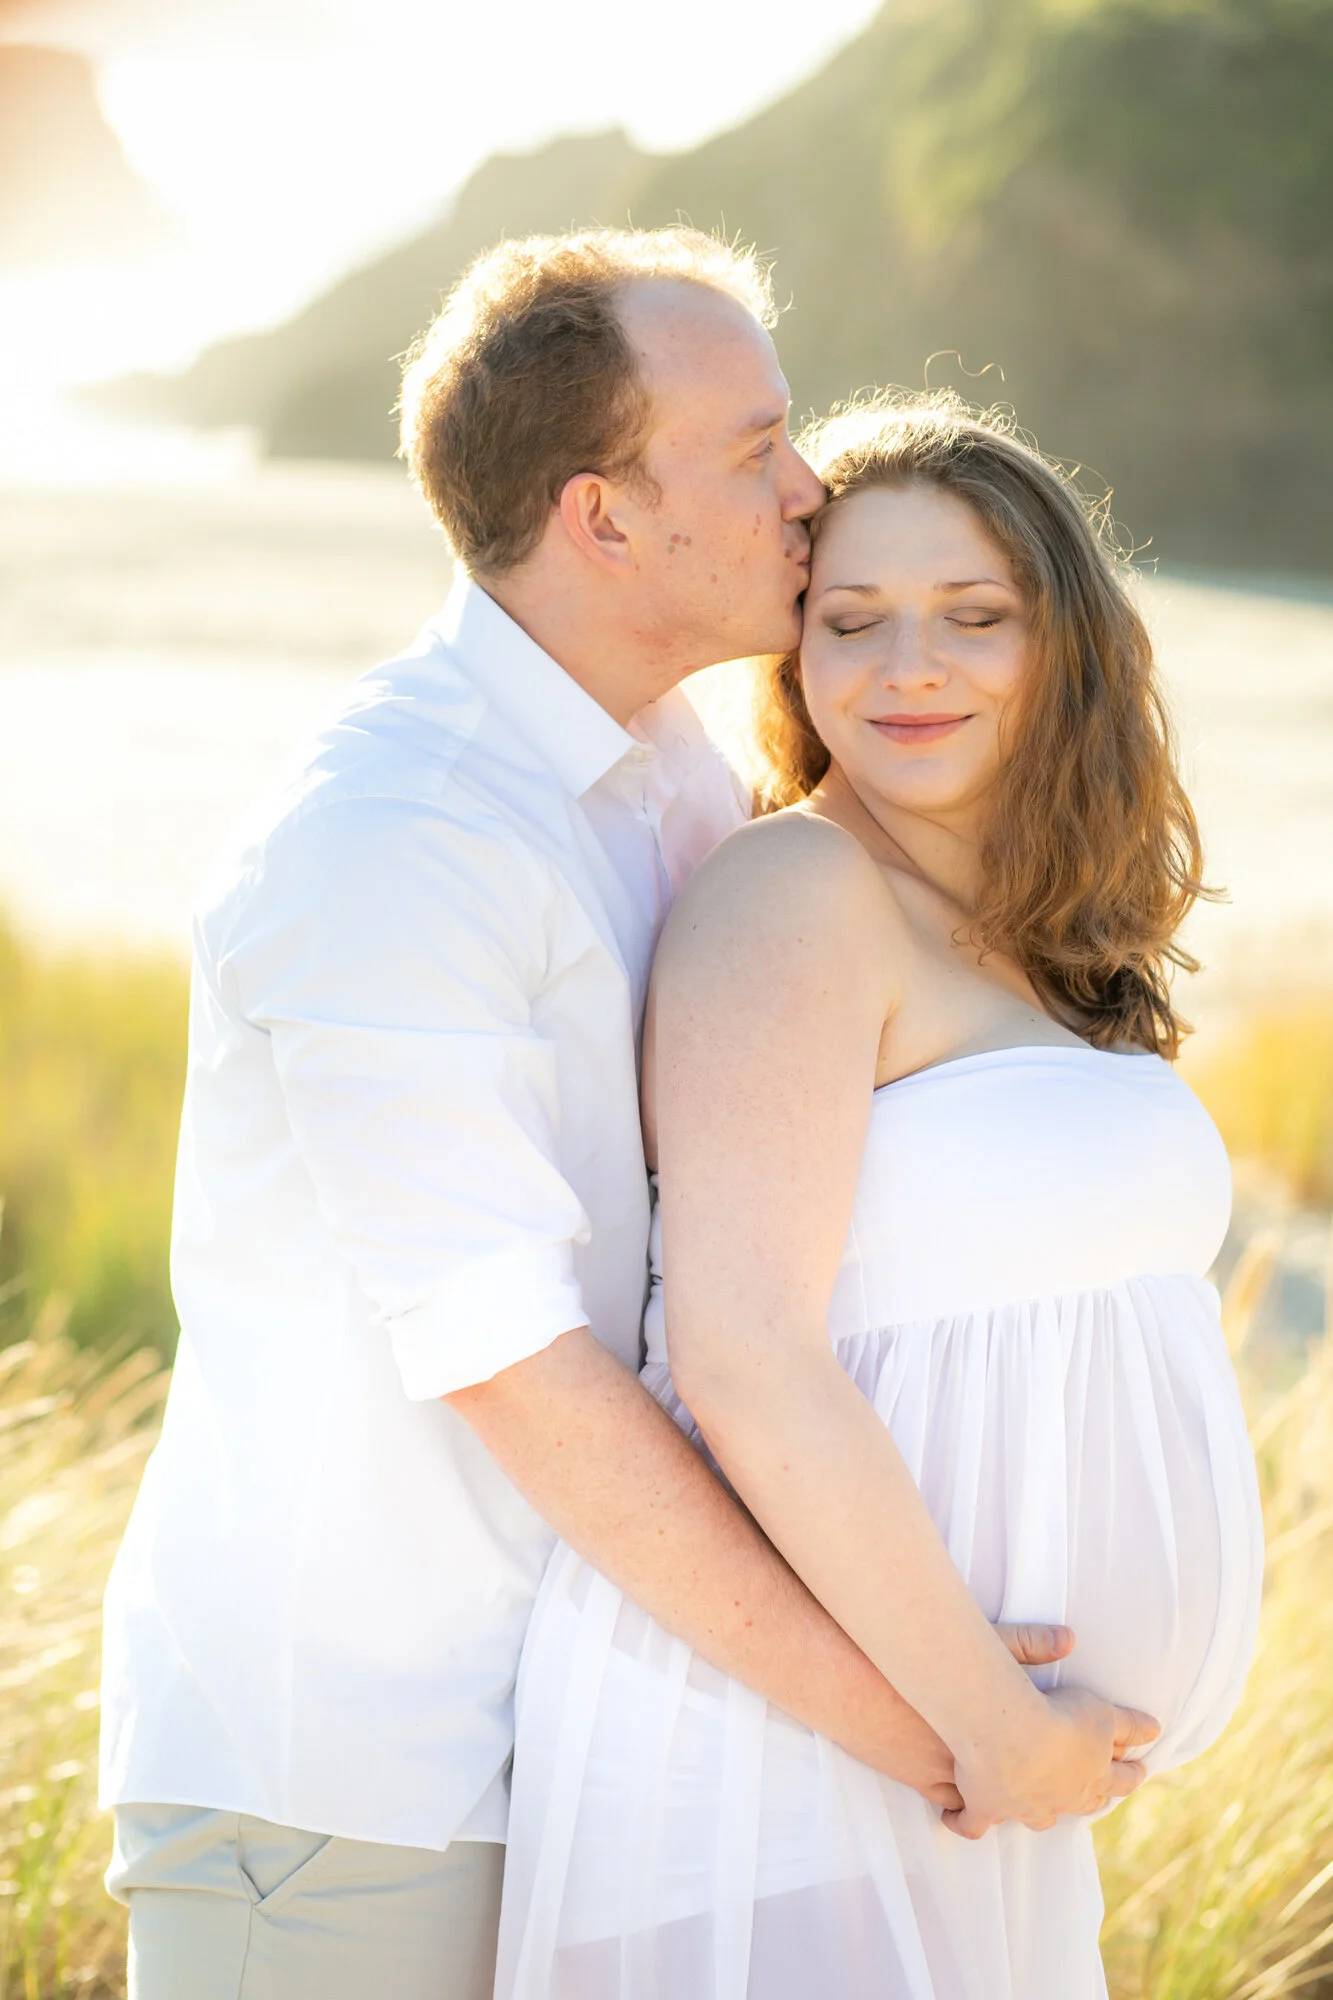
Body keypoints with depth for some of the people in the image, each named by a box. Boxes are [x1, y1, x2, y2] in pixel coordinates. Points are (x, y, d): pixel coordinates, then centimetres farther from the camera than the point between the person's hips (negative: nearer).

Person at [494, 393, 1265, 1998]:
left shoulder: (1017, 948, 13)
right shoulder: (795, 892, -14)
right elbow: (741, 1357, -22)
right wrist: (993, 1717, -19)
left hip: (932, 1742, 9)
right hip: (773, 1747, -9)